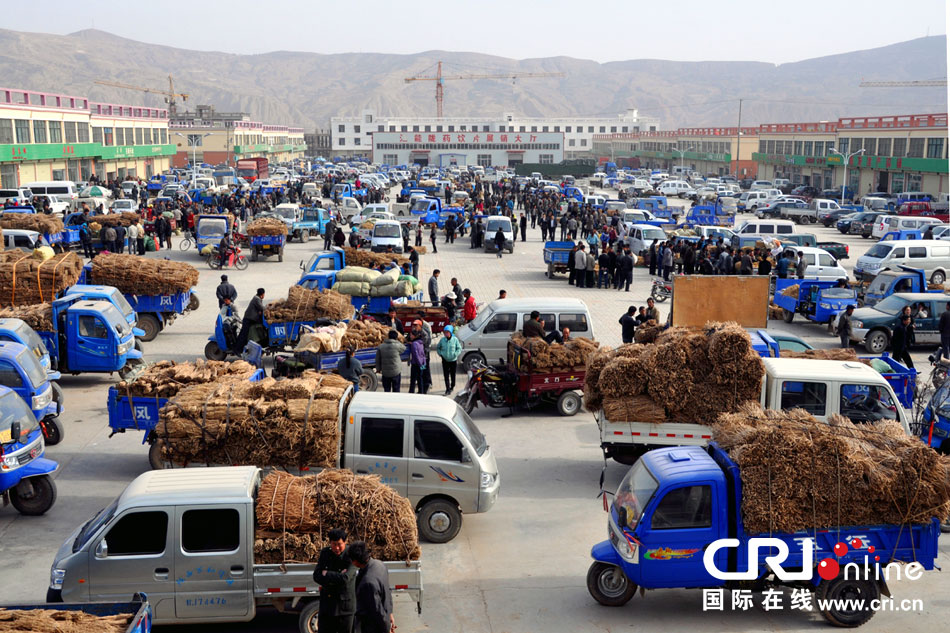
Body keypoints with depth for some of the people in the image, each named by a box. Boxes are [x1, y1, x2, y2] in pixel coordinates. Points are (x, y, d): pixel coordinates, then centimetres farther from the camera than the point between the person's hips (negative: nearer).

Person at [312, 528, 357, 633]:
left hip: (345, 607, -3)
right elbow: (316, 576, -7)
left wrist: (326, 574, -12)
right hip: (327, 604, 4)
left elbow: (344, 579, -27)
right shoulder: (325, 553, 0)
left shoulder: (350, 557, -14)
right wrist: (336, 578, -20)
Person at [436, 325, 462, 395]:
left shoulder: (455, 339, -8)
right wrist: (440, 354, -1)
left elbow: (459, 348, -1)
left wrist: (455, 354, -13)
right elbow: (438, 348, 13)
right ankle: (448, 389, 2)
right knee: (446, 375, -3)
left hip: (453, 360, -1)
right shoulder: (442, 340, -2)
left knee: (453, 375, 13)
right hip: (445, 360, 1)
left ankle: (452, 387, 33)